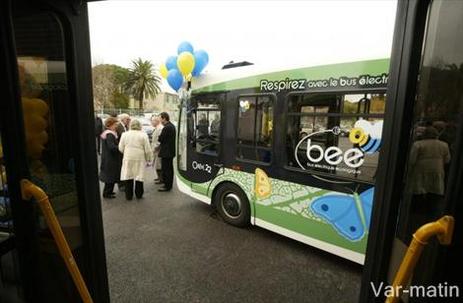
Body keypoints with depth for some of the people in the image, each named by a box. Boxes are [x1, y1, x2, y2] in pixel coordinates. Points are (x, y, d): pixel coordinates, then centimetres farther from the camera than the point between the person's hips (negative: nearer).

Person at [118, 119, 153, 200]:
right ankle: (139, 195, 17)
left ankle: (128, 195, 16)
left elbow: (121, 148, 5)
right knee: (139, 176, 8)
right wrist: (149, 158, 7)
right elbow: (147, 149, -6)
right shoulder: (143, 135, -4)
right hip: (140, 158, -2)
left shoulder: (125, 134, 4)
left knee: (128, 176, 9)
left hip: (128, 158, 2)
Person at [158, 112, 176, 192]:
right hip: (171, 151, 10)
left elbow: (160, 139, -17)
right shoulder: (172, 126, 10)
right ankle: (169, 184, 27)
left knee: (166, 169, -2)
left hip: (166, 152, -10)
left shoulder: (166, 128, -21)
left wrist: (158, 138, 3)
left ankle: (167, 186, 6)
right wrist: (161, 138, 7)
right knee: (170, 168, 17)